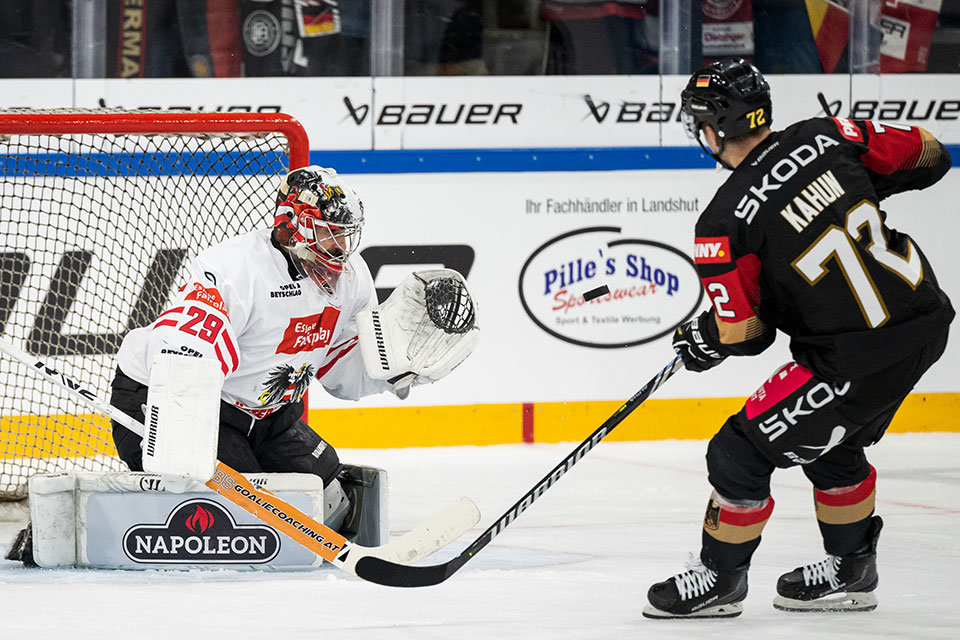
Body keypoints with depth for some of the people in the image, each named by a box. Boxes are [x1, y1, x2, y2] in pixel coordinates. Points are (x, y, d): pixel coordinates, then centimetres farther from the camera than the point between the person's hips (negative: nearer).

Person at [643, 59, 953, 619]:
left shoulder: (724, 222, -14)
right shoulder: (824, 136, -1)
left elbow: (744, 334, -7)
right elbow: (929, 156, 8)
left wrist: (702, 341, 15)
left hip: (861, 360, -8)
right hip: (928, 322, 8)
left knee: (743, 452, 8)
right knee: (829, 441, 29)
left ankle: (720, 579, 24)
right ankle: (851, 571, 41)